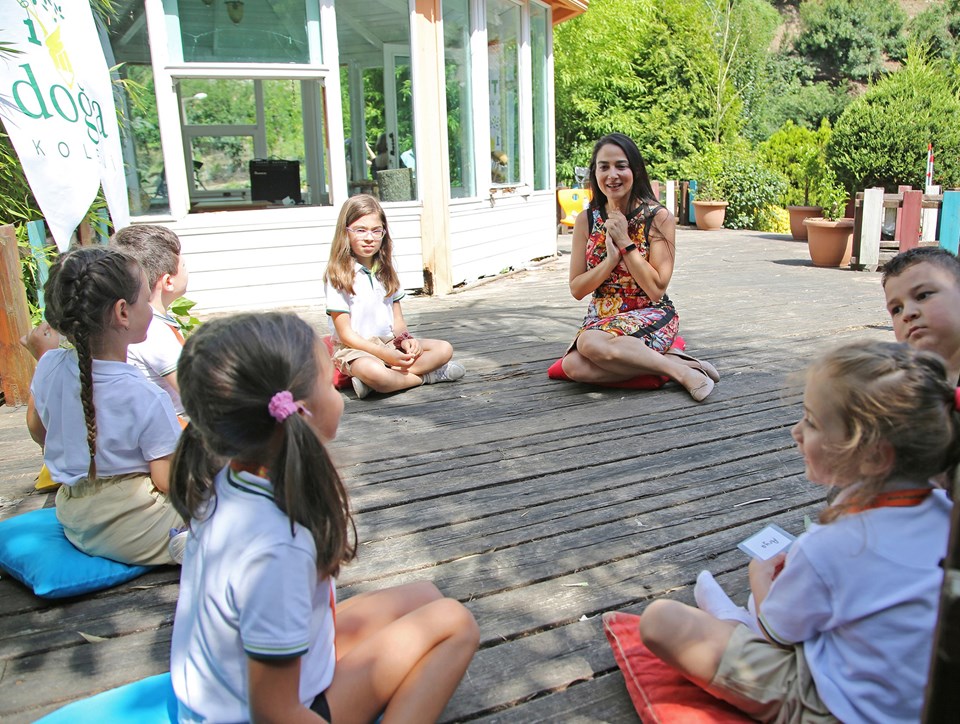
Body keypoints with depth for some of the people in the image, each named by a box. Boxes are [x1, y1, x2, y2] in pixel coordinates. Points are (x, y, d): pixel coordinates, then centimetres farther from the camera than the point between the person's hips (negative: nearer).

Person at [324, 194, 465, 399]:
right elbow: (345, 334, -13)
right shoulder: (338, 275, -10)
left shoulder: (385, 270, 10)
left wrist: (405, 340, -12)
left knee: (444, 349, -10)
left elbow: (397, 320, 11)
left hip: (389, 342, 7)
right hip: (354, 348, -7)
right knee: (373, 371, -40)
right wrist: (386, 355, -21)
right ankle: (426, 375, -14)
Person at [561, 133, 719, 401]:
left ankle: (681, 371, -19)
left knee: (591, 343, -35)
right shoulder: (586, 220, 3)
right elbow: (576, 289, 0)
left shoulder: (659, 218, -8)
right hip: (601, 318, 4)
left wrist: (625, 243, -16)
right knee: (573, 365, -29)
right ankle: (668, 360, -16)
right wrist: (611, 258, -15)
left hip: (651, 316, -4)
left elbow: (657, 290, -13)